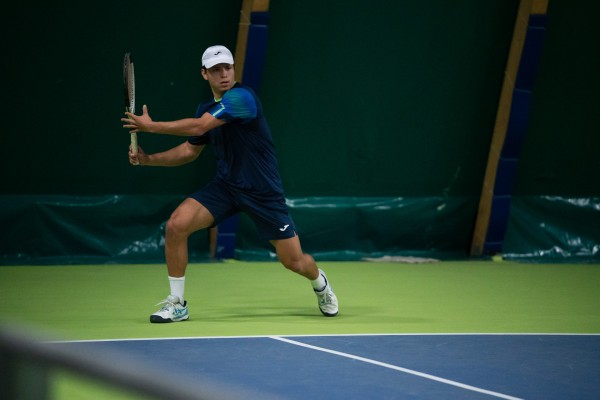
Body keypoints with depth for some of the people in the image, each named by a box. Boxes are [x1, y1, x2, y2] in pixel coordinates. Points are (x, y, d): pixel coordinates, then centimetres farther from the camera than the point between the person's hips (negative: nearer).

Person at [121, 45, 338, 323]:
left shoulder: (241, 97, -20)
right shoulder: (206, 109, 5)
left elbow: (198, 127, -28)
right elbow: (190, 150, 18)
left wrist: (151, 126, -22)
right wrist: (148, 159, 5)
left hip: (263, 192, -6)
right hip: (225, 186, 6)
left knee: (294, 262, -1)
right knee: (176, 225, -17)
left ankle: (320, 282, 38)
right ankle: (176, 304, -3)